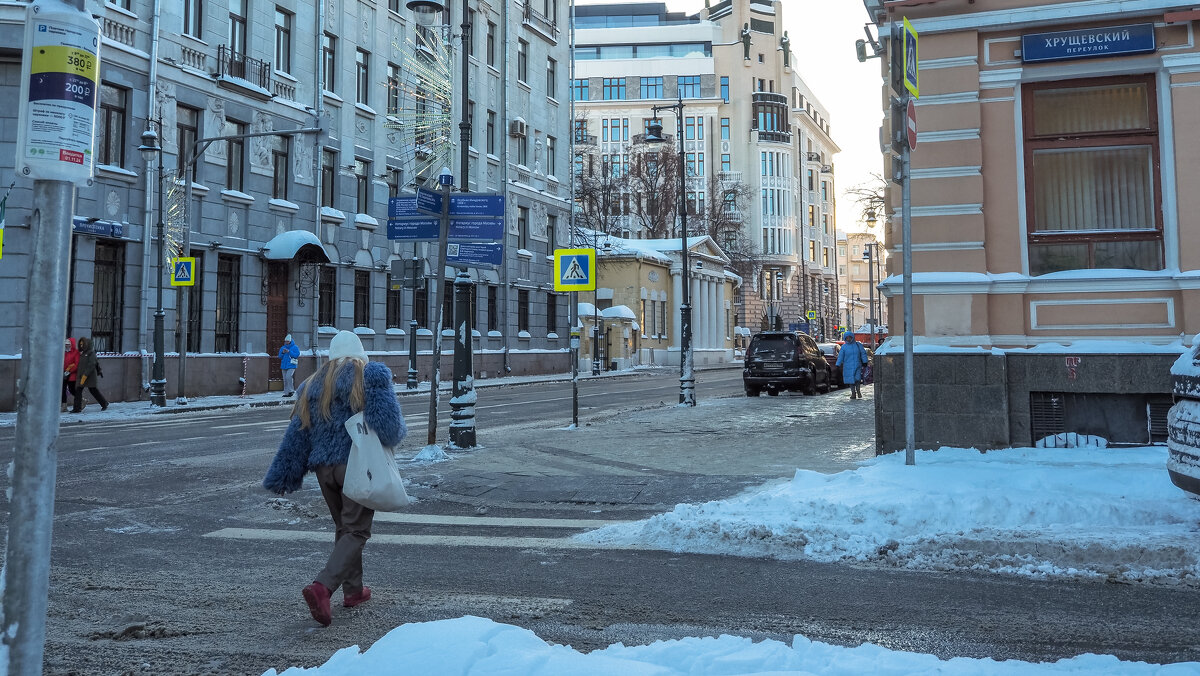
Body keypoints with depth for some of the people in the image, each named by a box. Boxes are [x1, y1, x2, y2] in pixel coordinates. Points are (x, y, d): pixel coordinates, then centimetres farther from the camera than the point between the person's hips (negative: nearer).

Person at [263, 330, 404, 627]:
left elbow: (298, 434, 8)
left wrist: (283, 477, 9)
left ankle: (353, 589, 26)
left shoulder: (313, 384, 11)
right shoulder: (372, 375, -4)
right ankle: (322, 586, -21)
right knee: (356, 530, -3)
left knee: (343, 528, 20)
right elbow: (388, 424, -12)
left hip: (324, 468, 5)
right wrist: (394, 434, 12)